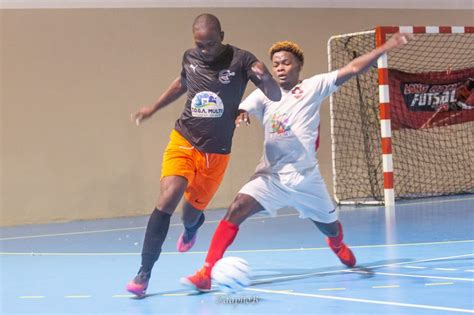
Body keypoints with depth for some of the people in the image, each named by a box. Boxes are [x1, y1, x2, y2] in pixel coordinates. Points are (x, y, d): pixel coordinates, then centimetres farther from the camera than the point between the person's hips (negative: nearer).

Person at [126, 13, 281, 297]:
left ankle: (193, 226, 53)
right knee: (167, 199, -20)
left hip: (215, 153, -1)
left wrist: (266, 77, -38)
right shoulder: (190, 58, -3)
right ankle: (144, 273, -16)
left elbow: (275, 97, -17)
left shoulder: (240, 60, -14)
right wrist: (153, 108, 23)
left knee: (191, 213, 12)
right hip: (183, 141, 1)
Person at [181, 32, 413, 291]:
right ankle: (207, 273, -24)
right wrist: (238, 114, -35)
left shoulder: (313, 87, -1)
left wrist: (385, 48, -13)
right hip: (271, 175, 0)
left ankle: (338, 245, 57)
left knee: (329, 227, 18)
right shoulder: (265, 94, 3)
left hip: (306, 177, 0)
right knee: (236, 210, -22)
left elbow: (352, 68, -7)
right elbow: (241, 110, -11)